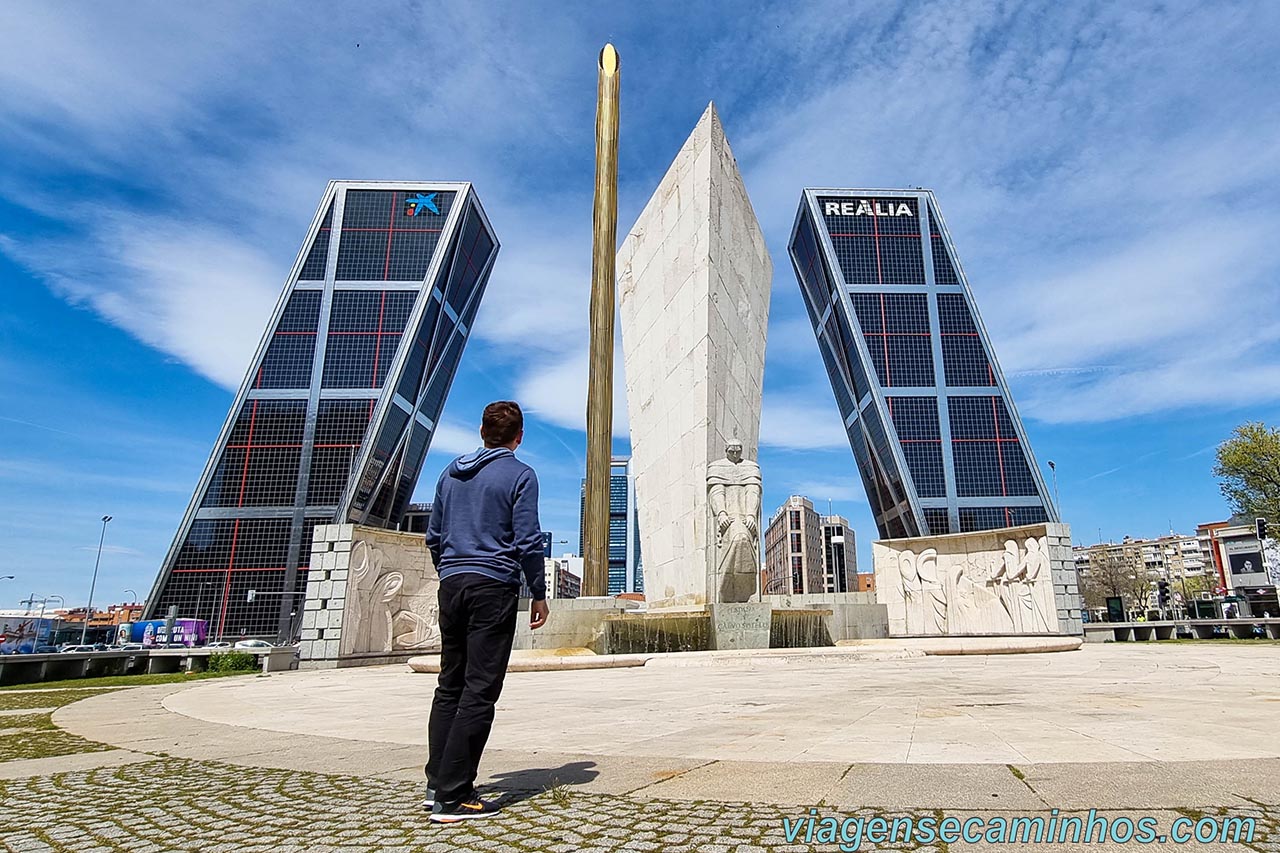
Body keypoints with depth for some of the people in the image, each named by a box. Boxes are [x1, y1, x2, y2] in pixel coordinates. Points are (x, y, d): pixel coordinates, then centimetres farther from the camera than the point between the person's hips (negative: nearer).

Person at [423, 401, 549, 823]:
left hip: (452, 584, 7)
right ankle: (453, 796, -2)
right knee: (479, 692, -4)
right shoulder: (520, 475, -4)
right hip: (494, 586, -6)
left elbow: (433, 536, 18)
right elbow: (528, 541, -8)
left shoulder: (451, 472, 14)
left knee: (450, 685, 14)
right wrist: (539, 593, 0)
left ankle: (437, 783, 17)